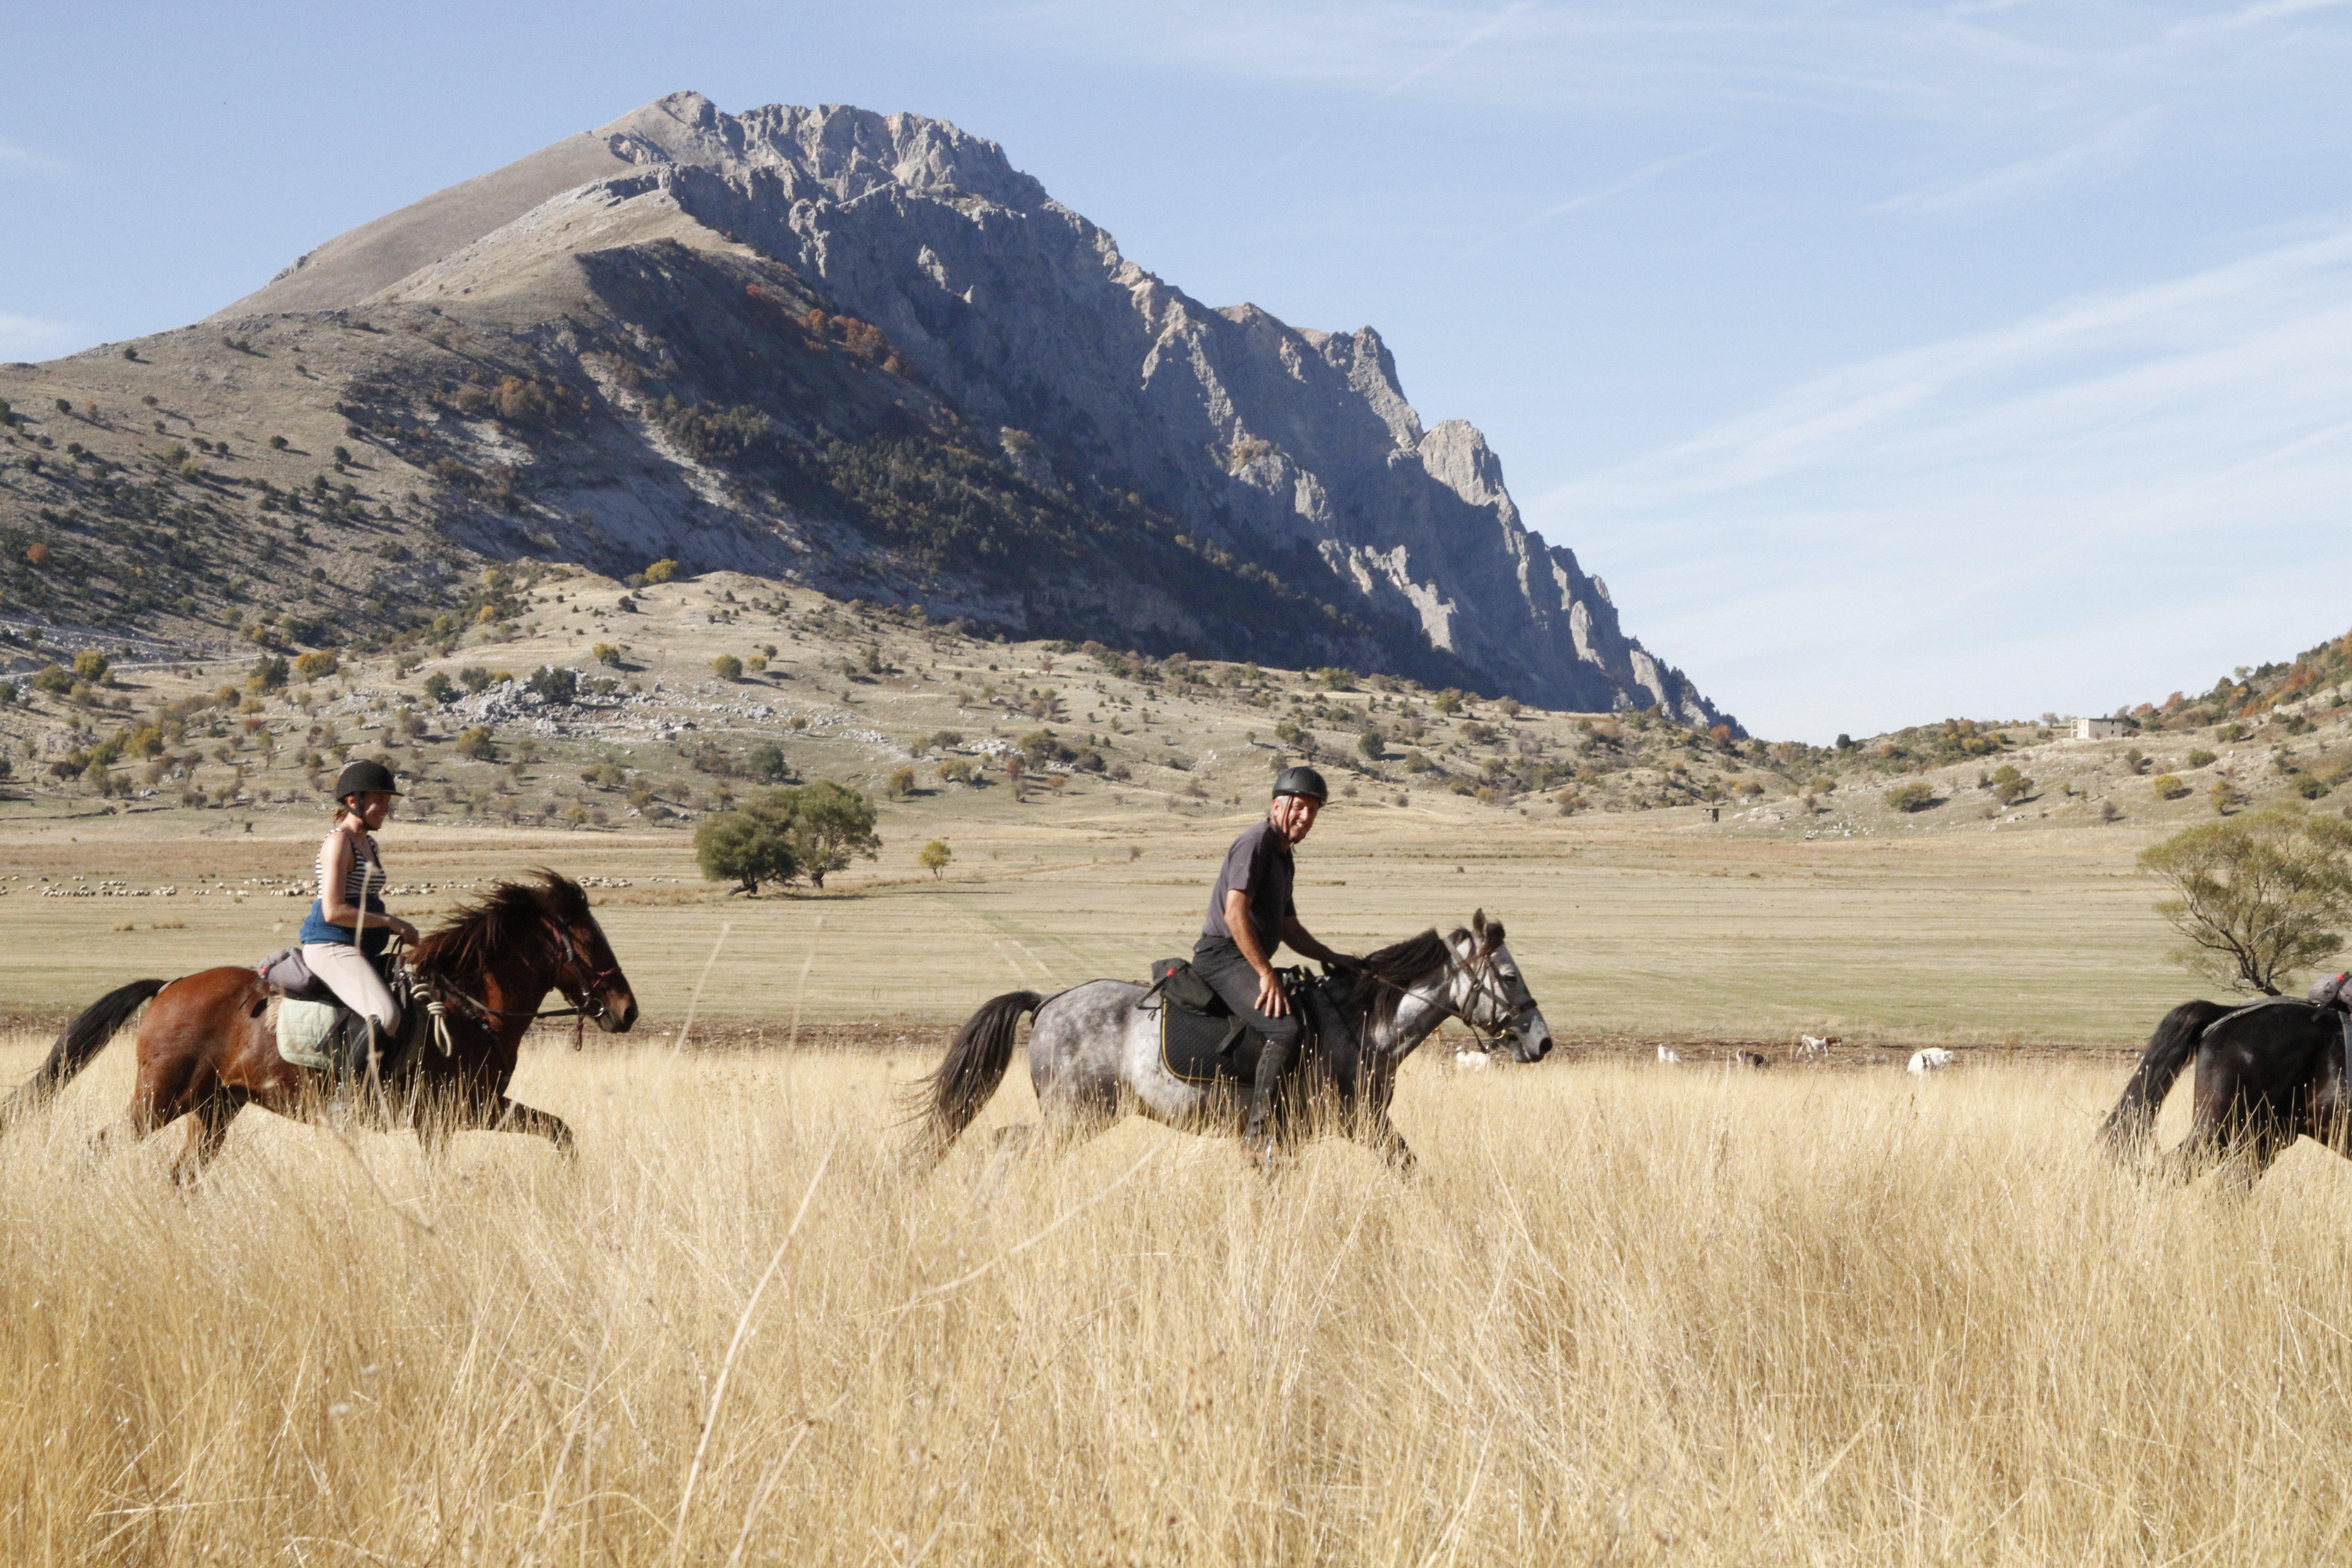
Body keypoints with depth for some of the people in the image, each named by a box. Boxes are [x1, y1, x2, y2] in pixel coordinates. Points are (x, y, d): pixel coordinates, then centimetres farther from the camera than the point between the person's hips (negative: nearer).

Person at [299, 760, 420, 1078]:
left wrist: (397, 928, 14)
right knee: (384, 1015, -31)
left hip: (360, 949, 10)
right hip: (331, 946, -10)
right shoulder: (338, 841, -10)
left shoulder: (369, 843, 19)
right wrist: (391, 923, -14)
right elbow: (334, 912, -18)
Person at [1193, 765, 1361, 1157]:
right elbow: (1235, 914, -21)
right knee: (1285, 1028, -27)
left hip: (1247, 963, 11)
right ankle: (1258, 1129, -27)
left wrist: (1334, 959, 14)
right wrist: (1267, 975, -22)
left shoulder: (1283, 856, 21)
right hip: (1222, 957, -11)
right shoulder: (1256, 843, -10)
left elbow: (1290, 930, 28)